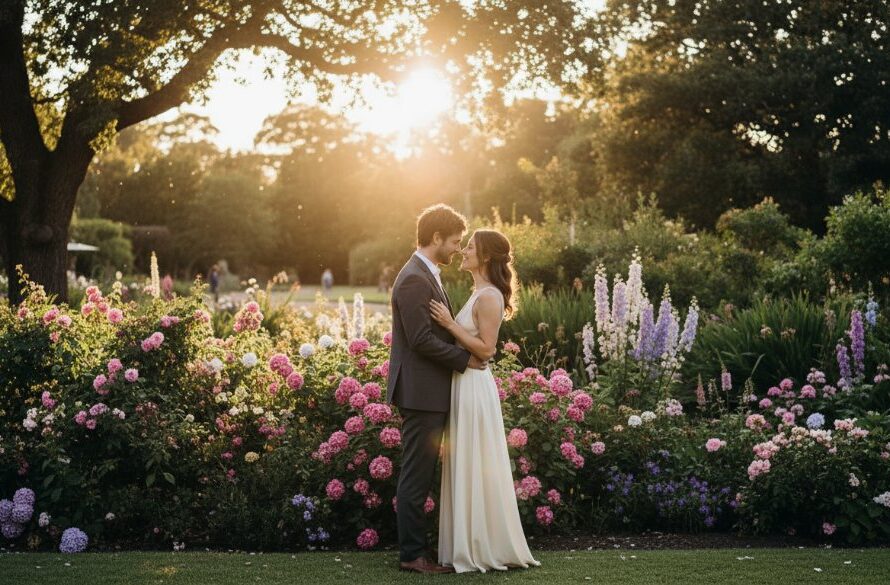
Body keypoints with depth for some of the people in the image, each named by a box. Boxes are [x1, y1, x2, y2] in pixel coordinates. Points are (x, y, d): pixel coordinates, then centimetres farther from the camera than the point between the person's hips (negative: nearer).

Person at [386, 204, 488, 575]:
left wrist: (465, 353, 7)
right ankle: (412, 554, 3)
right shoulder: (414, 279, -16)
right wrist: (464, 359, -13)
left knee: (420, 475, 13)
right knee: (417, 476, -4)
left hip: (429, 393, 10)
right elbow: (422, 339, -21)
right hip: (421, 392, -10)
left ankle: (414, 547, 20)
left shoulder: (427, 276, 17)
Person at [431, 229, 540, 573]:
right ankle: (476, 545, 20)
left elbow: (486, 349, -19)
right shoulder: (479, 294, 15)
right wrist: (448, 322, 11)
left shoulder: (489, 296, -15)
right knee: (465, 469, 13)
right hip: (463, 385, 10)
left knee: (476, 469, -3)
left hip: (474, 389, -10)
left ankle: (487, 549, 5)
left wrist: (449, 324, -22)